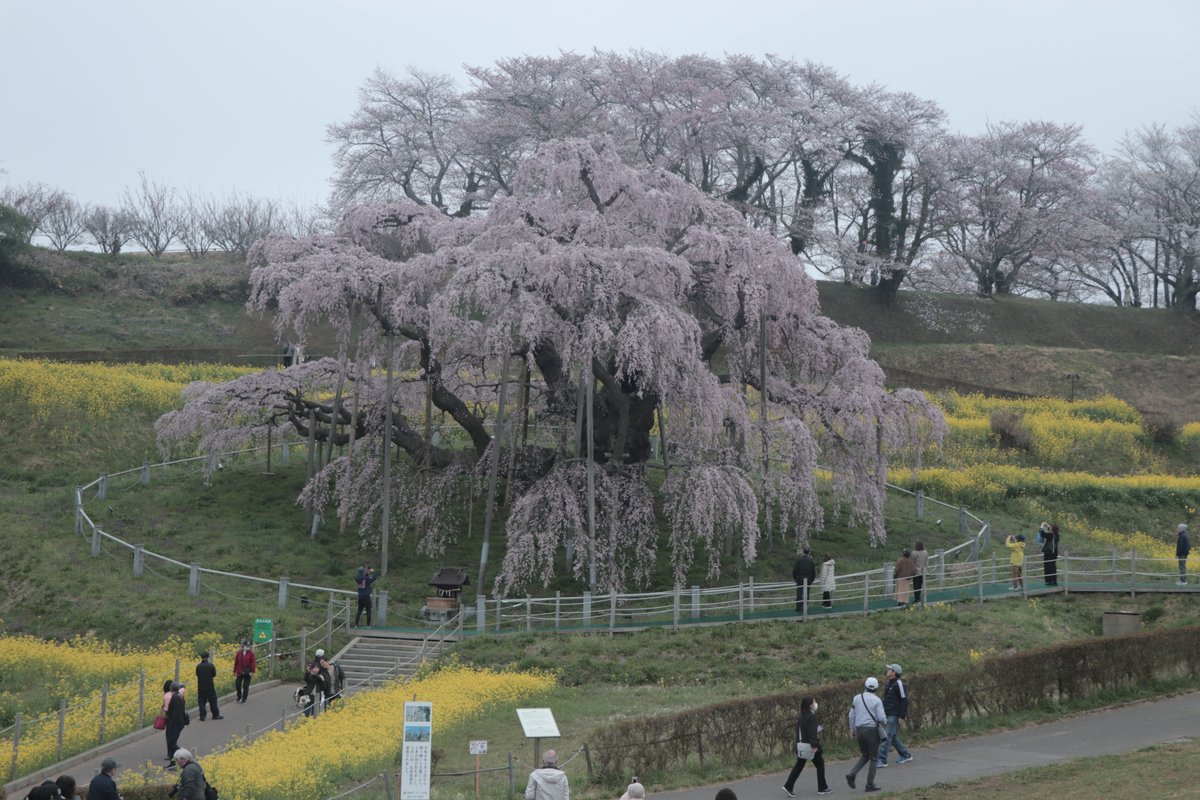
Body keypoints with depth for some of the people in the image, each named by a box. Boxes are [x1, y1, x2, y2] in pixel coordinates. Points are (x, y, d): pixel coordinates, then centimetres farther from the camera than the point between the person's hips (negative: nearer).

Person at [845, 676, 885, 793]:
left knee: (865, 756, 20)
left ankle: (852, 774, -1)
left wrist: (852, 730, 15)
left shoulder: (857, 698, 4)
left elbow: (852, 715, 5)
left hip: (859, 730, 5)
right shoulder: (876, 700, -9)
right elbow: (881, 718, -14)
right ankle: (870, 784, 7)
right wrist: (884, 722, 10)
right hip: (872, 730, -5)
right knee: (873, 758, 7)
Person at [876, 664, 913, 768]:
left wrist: (901, 716, -18)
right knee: (893, 737, 14)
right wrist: (882, 713, 21)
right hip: (888, 715, 10)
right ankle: (905, 755, 26)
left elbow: (904, 701, -16)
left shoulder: (899, 684, -13)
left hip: (894, 716, -10)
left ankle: (882, 760, -11)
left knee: (887, 737, -11)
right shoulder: (889, 684, 16)